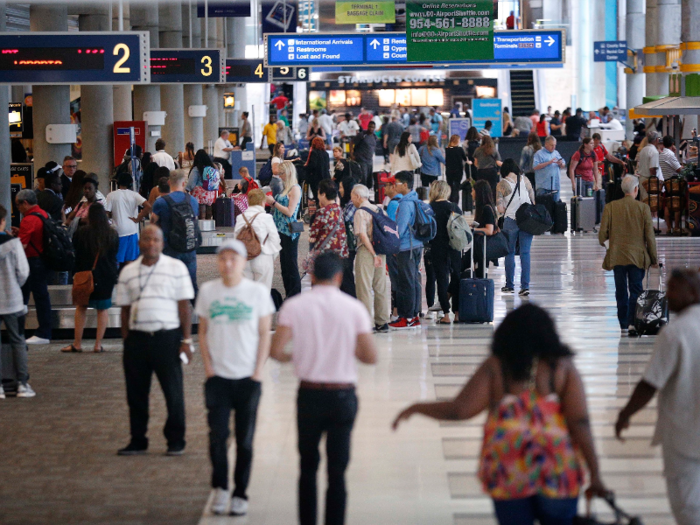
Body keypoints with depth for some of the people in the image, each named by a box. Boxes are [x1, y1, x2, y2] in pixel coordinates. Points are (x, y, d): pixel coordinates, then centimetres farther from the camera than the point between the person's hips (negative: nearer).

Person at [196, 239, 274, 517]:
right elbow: (203, 332, 10)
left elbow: (264, 335, 2)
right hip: (218, 376, 1)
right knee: (217, 434, -8)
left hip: (248, 378, -1)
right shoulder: (208, 291, 3)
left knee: (245, 439, 4)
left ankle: (240, 494, 15)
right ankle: (220, 488, 9)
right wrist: (208, 367, -1)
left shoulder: (257, 292, -1)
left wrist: (258, 371, -5)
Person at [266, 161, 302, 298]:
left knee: (291, 265, -5)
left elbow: (289, 212, -17)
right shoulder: (286, 188, 14)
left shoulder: (295, 189, -12)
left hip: (290, 231, -9)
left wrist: (274, 202, -12)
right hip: (282, 230, 9)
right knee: (284, 264, 12)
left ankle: (295, 296, -2)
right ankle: (289, 296, 18)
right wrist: (272, 203, 5)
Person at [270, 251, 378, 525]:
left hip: (310, 394, 1)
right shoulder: (354, 308, -5)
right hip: (343, 395, -1)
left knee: (308, 468, 16)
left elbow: (275, 350, -11)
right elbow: (370, 357, -6)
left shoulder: (294, 306, -5)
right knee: (337, 471, 3)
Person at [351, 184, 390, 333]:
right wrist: (378, 254, 11)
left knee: (364, 288, -2)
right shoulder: (378, 210, 12)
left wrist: (374, 255, -17)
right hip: (381, 252, 7)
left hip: (366, 252, -7)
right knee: (380, 288, 11)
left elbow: (363, 235, -18)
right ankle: (382, 323, 15)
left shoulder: (360, 212, -9)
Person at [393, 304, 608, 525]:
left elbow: (460, 409, -6)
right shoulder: (562, 366, -1)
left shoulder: (495, 366, -1)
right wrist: (595, 475, -4)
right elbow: (580, 423, -8)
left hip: (508, 472, 0)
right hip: (557, 472, 0)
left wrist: (416, 408, 9)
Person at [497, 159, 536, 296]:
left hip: (511, 220, -2)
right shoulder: (525, 180, 3)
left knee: (510, 253, 11)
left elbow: (500, 209, -9)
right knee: (525, 253, 3)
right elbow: (533, 201, 5)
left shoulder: (502, 184, -6)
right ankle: (525, 286, -2)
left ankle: (510, 285, 15)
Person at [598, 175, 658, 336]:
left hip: (617, 256, 2)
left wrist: (605, 243, 19)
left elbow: (602, 233, -5)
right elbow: (649, 235, -5)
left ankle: (623, 325, 13)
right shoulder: (643, 208, -7)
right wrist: (654, 258, 5)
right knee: (636, 291, 4)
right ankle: (632, 322, -9)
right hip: (637, 256, -1)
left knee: (621, 292, 10)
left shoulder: (610, 207, -4)